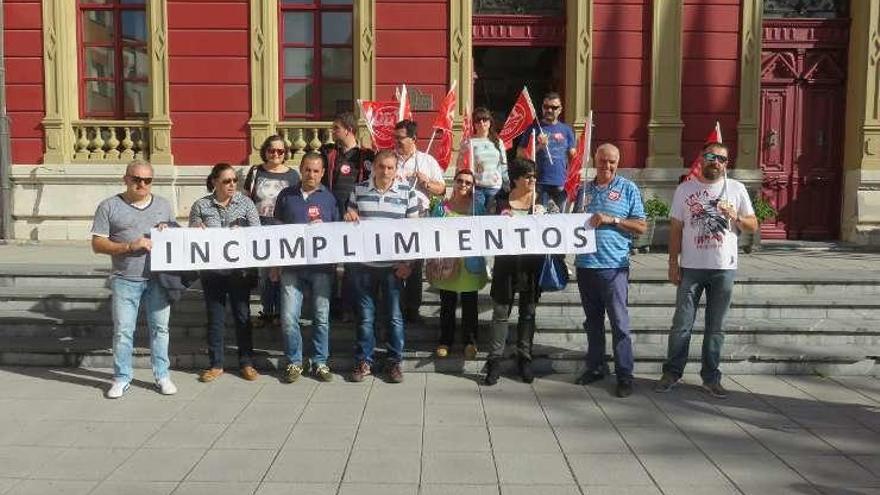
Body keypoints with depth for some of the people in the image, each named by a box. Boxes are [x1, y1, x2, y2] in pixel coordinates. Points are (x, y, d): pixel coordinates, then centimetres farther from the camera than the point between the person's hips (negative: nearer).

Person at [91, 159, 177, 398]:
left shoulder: (164, 205, 9)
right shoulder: (109, 206, 0)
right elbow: (97, 244, -4)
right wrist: (130, 246, -16)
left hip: (158, 278, 2)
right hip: (124, 280, -2)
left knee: (160, 328, 8)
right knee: (122, 331, 4)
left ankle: (162, 375, 20)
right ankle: (122, 378, 18)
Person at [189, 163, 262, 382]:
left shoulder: (245, 202, 2)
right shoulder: (200, 205, 3)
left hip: (240, 269, 0)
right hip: (212, 271, 0)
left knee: (242, 315, 7)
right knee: (215, 317, 8)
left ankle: (246, 363, 19)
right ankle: (216, 364, 21)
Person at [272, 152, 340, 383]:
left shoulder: (330, 197, 7)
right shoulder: (286, 196, 9)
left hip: (322, 266, 0)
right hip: (292, 266, 0)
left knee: (322, 317, 4)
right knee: (289, 318, -3)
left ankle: (320, 362, 18)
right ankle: (294, 362, 13)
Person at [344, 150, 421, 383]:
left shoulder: (407, 192, 0)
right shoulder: (359, 189, 5)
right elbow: (350, 218, 17)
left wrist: (408, 262, -4)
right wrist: (349, 215, -9)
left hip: (393, 265, -1)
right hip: (363, 263, 1)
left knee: (394, 316, 6)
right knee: (365, 315, 8)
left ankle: (395, 361, 19)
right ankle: (363, 361, 20)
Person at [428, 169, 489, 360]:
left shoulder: (477, 207, 0)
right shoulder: (442, 207, 0)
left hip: (470, 265, 0)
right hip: (447, 264, 0)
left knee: (469, 305, 11)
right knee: (447, 305, 10)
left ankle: (470, 341, 24)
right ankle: (445, 340, 25)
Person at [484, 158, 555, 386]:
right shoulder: (501, 201, 2)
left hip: (532, 263, 2)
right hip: (506, 262, -2)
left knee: (528, 312, 9)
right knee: (501, 312, 1)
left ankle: (524, 358, 21)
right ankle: (495, 360, 7)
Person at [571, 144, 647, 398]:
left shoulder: (628, 189, 2)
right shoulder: (584, 190, 14)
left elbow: (641, 226, -2)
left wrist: (612, 219, -13)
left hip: (614, 265, -4)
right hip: (585, 265, 5)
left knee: (619, 323, -3)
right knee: (592, 320, 13)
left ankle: (624, 375, 4)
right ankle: (595, 367, 24)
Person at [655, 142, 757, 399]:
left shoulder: (736, 189, 6)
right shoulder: (685, 189, 5)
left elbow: (753, 225, 7)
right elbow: (676, 228, 4)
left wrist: (735, 217, -14)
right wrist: (673, 263, -2)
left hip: (724, 269, 1)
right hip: (691, 267, -1)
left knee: (716, 327, 8)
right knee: (681, 324, 3)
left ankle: (710, 378, 18)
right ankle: (672, 372, 16)